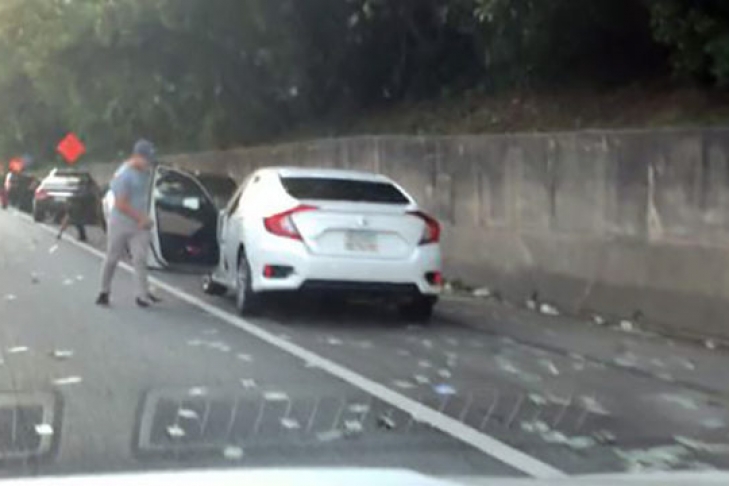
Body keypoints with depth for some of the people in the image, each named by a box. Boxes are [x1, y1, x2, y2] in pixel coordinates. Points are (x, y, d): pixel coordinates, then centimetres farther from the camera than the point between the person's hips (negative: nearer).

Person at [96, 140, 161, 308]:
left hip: (140, 225, 5)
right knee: (112, 259, 8)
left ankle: (143, 295, -8)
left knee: (140, 259, -5)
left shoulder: (145, 171, 4)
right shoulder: (123, 175, -19)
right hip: (120, 224, -5)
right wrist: (142, 218, -16)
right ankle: (104, 292, 25)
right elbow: (121, 204, -20)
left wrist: (144, 218, 2)